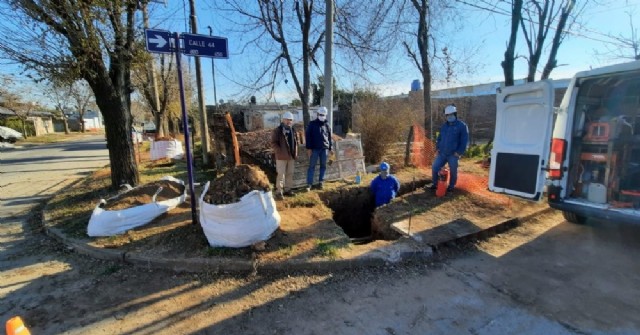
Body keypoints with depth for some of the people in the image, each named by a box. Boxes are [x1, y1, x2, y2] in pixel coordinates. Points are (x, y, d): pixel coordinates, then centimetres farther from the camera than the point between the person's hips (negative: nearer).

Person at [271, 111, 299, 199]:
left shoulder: (293, 130, 12)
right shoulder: (277, 130, -7)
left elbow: (296, 142, 20)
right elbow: (273, 143, -11)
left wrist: (295, 153, 9)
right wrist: (280, 152, -18)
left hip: (291, 156, 6)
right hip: (281, 157, -6)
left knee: (290, 174, 12)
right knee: (281, 174, -4)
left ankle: (287, 189, 24)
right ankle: (279, 192, 3)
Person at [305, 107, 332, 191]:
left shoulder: (327, 125, 11)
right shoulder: (312, 124, 1)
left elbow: (329, 137, 16)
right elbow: (307, 136, -4)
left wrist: (330, 148, 12)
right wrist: (308, 148, -10)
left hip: (324, 148, 3)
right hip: (314, 148, -3)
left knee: (323, 166, 7)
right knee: (312, 166, -2)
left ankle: (320, 182, 18)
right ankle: (309, 184, 1)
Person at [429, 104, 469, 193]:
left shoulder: (462, 126, -5)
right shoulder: (444, 126, 12)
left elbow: (464, 141, -8)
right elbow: (439, 138, 19)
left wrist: (459, 152, -14)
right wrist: (437, 149, 7)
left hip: (453, 154, -5)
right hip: (441, 153, 5)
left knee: (453, 171, 7)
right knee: (435, 167, 2)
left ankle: (451, 186, 26)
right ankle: (435, 184, 19)